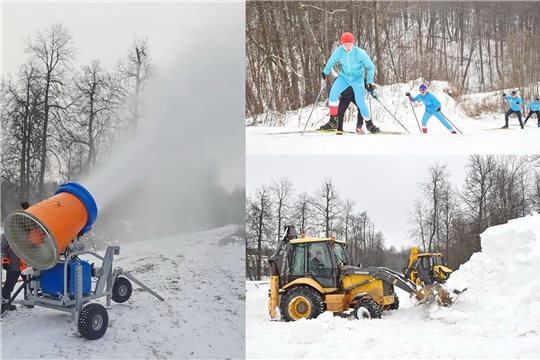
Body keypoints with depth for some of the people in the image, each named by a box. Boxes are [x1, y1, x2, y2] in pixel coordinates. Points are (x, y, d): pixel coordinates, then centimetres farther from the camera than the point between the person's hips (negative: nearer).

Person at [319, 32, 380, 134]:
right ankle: (333, 121, -6)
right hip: (344, 77, 2)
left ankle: (369, 123, 10)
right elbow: (331, 62, 3)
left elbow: (370, 67, -13)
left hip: (357, 79, -2)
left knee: (360, 102, -10)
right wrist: (325, 73, 16)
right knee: (332, 94, -16)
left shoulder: (360, 53, -25)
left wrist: (369, 82, -18)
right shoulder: (338, 52, -19)